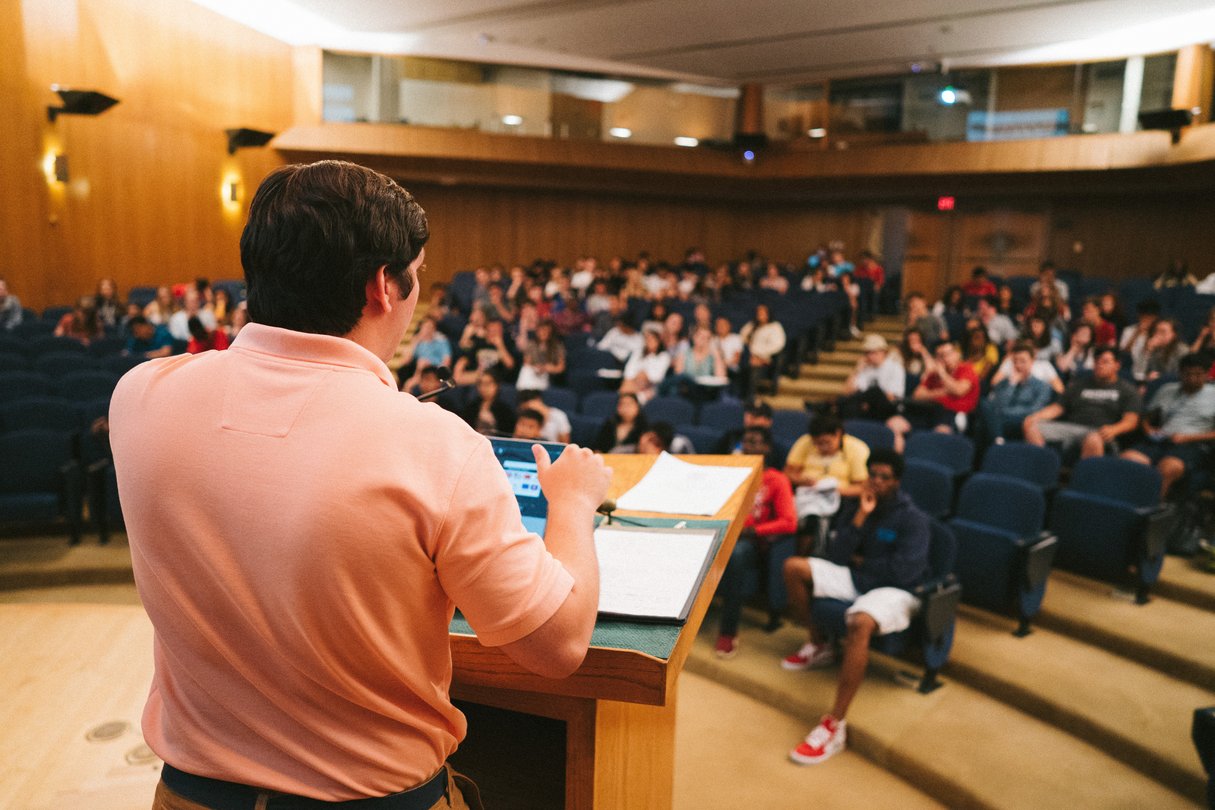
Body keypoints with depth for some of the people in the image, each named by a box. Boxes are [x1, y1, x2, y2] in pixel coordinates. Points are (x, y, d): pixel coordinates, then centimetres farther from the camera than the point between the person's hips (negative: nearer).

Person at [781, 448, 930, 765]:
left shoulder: (914, 520, -8)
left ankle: (835, 724, -38)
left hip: (895, 590, -7)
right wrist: (860, 516, -11)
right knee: (793, 567, -8)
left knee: (860, 623, -41)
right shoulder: (856, 510, 8)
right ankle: (819, 646, 10)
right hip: (857, 578, 7)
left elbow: (902, 572, -17)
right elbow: (837, 557, -1)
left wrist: (861, 561, -4)